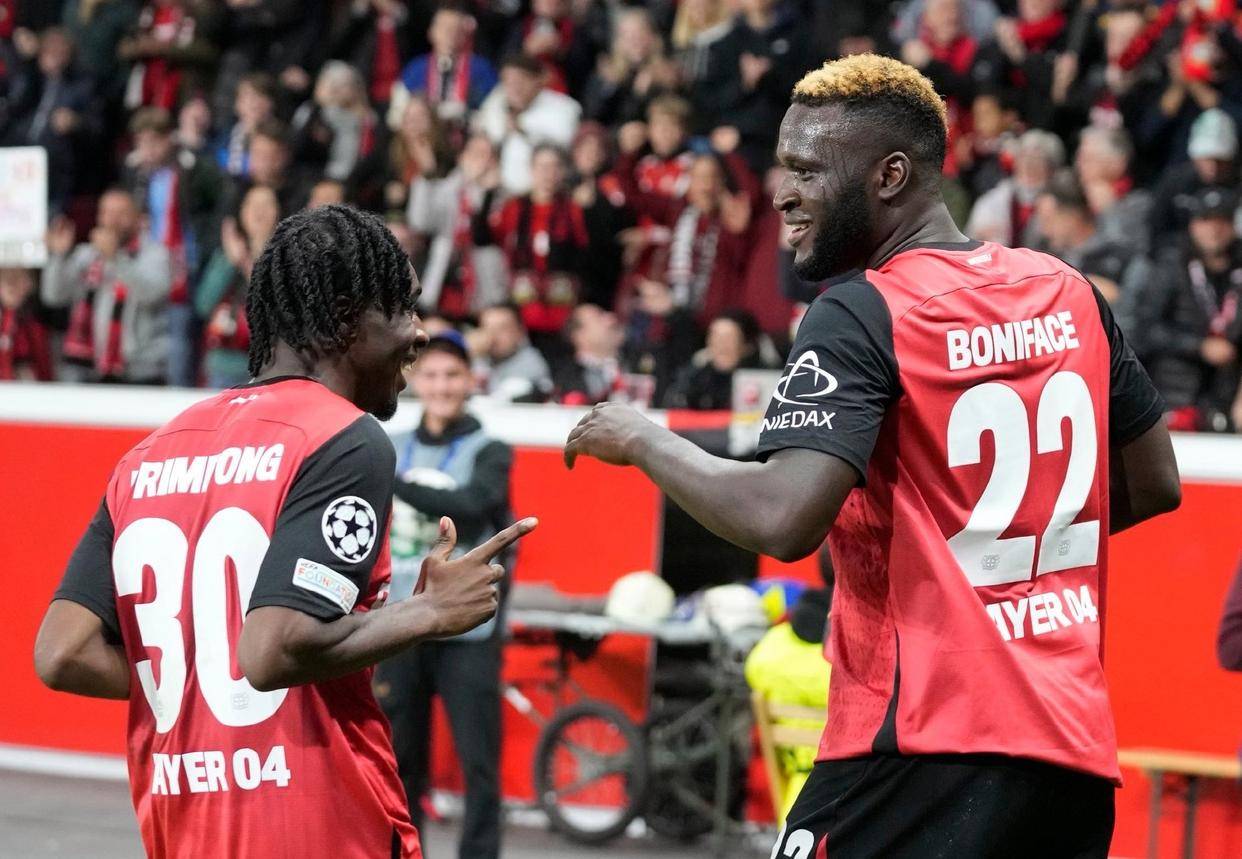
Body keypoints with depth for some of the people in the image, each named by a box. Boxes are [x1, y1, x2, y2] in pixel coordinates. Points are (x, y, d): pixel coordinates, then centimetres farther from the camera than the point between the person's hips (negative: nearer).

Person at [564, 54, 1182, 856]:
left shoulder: (860, 316, -10)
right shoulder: (1071, 293, 11)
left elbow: (782, 521, -22)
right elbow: (1155, 486, 20)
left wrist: (646, 443, -6)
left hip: (927, 742, -7)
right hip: (1075, 746, 8)